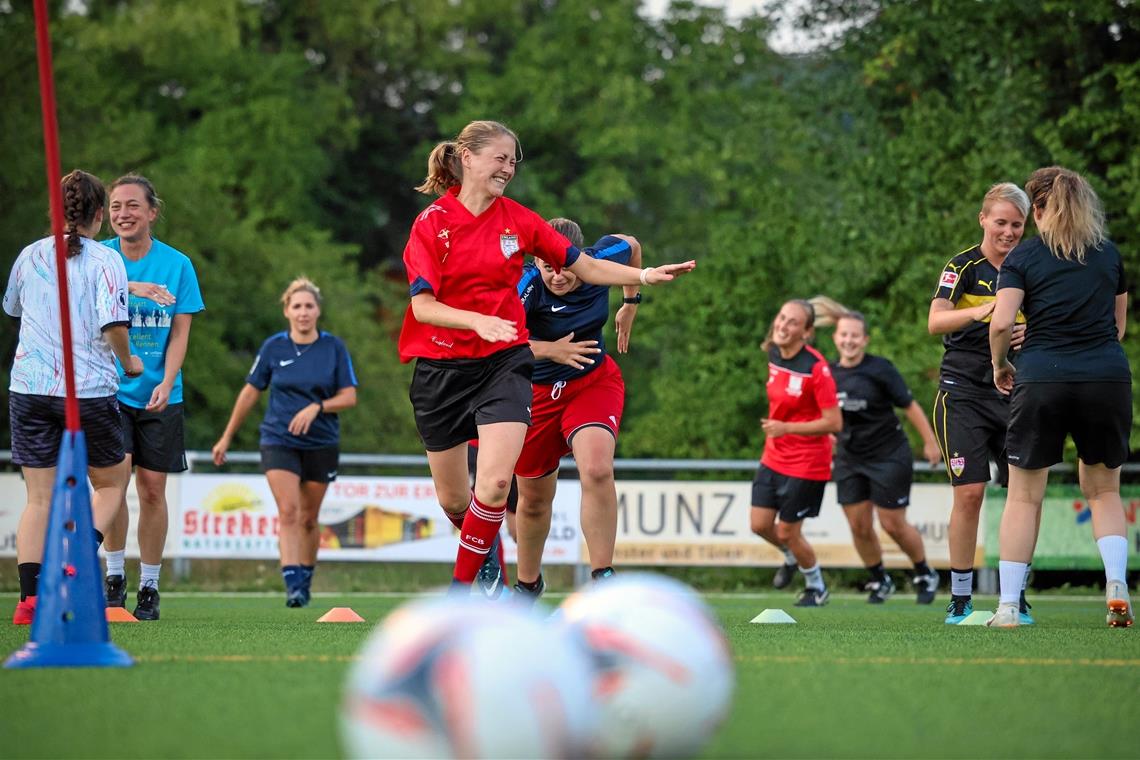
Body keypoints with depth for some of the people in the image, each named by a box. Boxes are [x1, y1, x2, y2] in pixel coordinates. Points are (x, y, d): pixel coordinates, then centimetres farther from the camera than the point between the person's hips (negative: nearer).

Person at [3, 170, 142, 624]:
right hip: (89, 391, -4)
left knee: (39, 498, 5)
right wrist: (128, 362, 2)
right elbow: (112, 324, -16)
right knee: (111, 484, 16)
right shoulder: (104, 260, -6)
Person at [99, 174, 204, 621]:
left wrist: (166, 383, -13)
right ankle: (114, 576, -1)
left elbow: (179, 332, 2)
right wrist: (131, 288, -36)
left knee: (152, 488, 1)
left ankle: (149, 586, 11)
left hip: (159, 397, 1)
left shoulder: (177, 264, 2)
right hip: (109, 389, -1)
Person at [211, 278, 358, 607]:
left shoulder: (334, 347, -2)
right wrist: (226, 438, 11)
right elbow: (250, 393, 8)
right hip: (278, 441, -1)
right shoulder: (274, 347, -1)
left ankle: (305, 579, 27)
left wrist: (316, 407, -20)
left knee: (308, 518, 9)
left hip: (321, 443, 1)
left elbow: (349, 397, -2)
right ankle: (292, 584, -23)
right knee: (287, 511, -16)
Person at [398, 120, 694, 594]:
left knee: (496, 480, -20)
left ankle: (461, 588, -8)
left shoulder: (518, 220, 2)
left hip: (504, 363, 1)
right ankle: (488, 554, 40)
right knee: (452, 498, 8)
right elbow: (423, 305, -16)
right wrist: (478, 320, -32)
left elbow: (584, 266, 9)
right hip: (441, 368, -1)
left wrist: (645, 276, -3)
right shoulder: (431, 224, -7)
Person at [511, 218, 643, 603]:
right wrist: (550, 350, -46)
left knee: (597, 471, -27)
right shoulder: (527, 286, -27)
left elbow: (631, 246, 9)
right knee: (534, 498, 13)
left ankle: (603, 579, -20)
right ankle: (527, 584, 40)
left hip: (595, 382, 1)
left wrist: (630, 303, 17)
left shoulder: (602, 258, -16)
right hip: (537, 392, -1)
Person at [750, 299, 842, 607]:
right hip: (773, 458, 7)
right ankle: (794, 558, 37)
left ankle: (816, 587, 27)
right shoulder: (773, 354, -1)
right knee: (760, 525, 5)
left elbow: (834, 422, -23)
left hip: (807, 464, -7)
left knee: (787, 532, 1)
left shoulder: (816, 368, -23)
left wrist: (786, 428, -27)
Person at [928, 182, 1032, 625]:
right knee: (969, 493, -9)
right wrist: (977, 312, -37)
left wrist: (1030, 333, -9)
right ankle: (960, 599, -1)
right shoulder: (963, 266, -4)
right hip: (964, 392, -4)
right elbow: (935, 322, -18)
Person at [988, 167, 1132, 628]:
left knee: (1024, 496, 7)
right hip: (1109, 378, 2)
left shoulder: (1023, 257, 1)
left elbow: (1001, 323, -9)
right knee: (1104, 490, 16)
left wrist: (999, 365, 7)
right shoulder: (1109, 254, 11)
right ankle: (1116, 585, -4)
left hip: (1041, 379, -2)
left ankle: (1008, 606, 4)